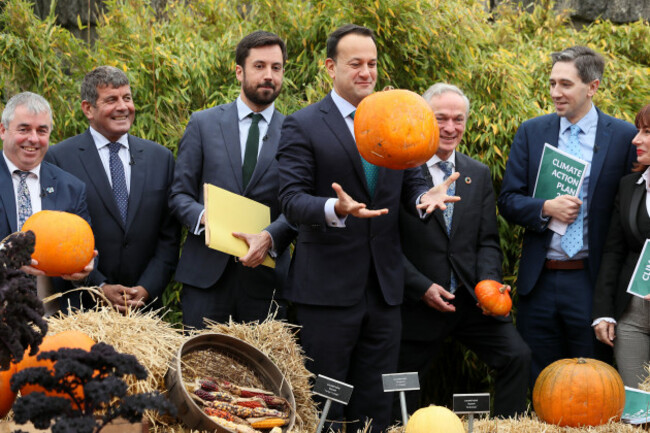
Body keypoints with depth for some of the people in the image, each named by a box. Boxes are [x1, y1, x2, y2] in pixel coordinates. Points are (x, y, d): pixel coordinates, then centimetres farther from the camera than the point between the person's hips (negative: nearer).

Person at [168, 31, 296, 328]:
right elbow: (179, 194, 7)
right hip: (206, 274, 0)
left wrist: (269, 238, -17)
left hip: (266, 280, 0)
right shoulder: (203, 124, 9)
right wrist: (203, 217, -14)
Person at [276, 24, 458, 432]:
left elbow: (411, 182, 11)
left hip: (384, 286, 5)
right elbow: (292, 200, -12)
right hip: (327, 286, -5)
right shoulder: (302, 125, -4)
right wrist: (335, 209, -32)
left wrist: (425, 197, -14)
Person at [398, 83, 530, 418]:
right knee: (402, 400, 7)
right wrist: (423, 287, -16)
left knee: (517, 356, -14)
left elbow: (488, 241, 7)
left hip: (471, 300, 3)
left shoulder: (479, 174, 9)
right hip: (418, 302, -3)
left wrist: (488, 283, -12)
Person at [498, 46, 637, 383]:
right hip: (540, 281, 3)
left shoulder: (624, 137, -1)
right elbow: (508, 200, 7)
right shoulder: (531, 133, 7)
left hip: (592, 280, -3)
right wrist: (545, 209, -14)